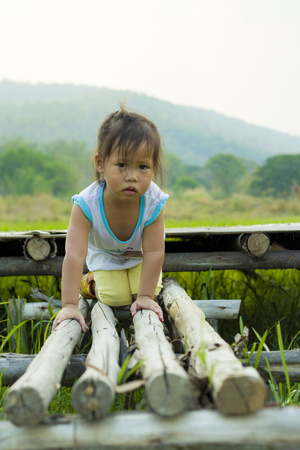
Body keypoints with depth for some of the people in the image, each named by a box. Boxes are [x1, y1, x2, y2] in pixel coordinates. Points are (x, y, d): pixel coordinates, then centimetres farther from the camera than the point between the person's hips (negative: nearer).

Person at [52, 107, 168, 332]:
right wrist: (69, 304, -44)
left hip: (140, 256, 1)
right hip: (105, 256, -1)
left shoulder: (153, 202, -37)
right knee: (115, 298, -12)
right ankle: (92, 283, 19)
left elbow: (154, 252, -30)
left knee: (150, 293, -10)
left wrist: (145, 296, -29)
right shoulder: (86, 204, -40)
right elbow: (74, 255, -42)